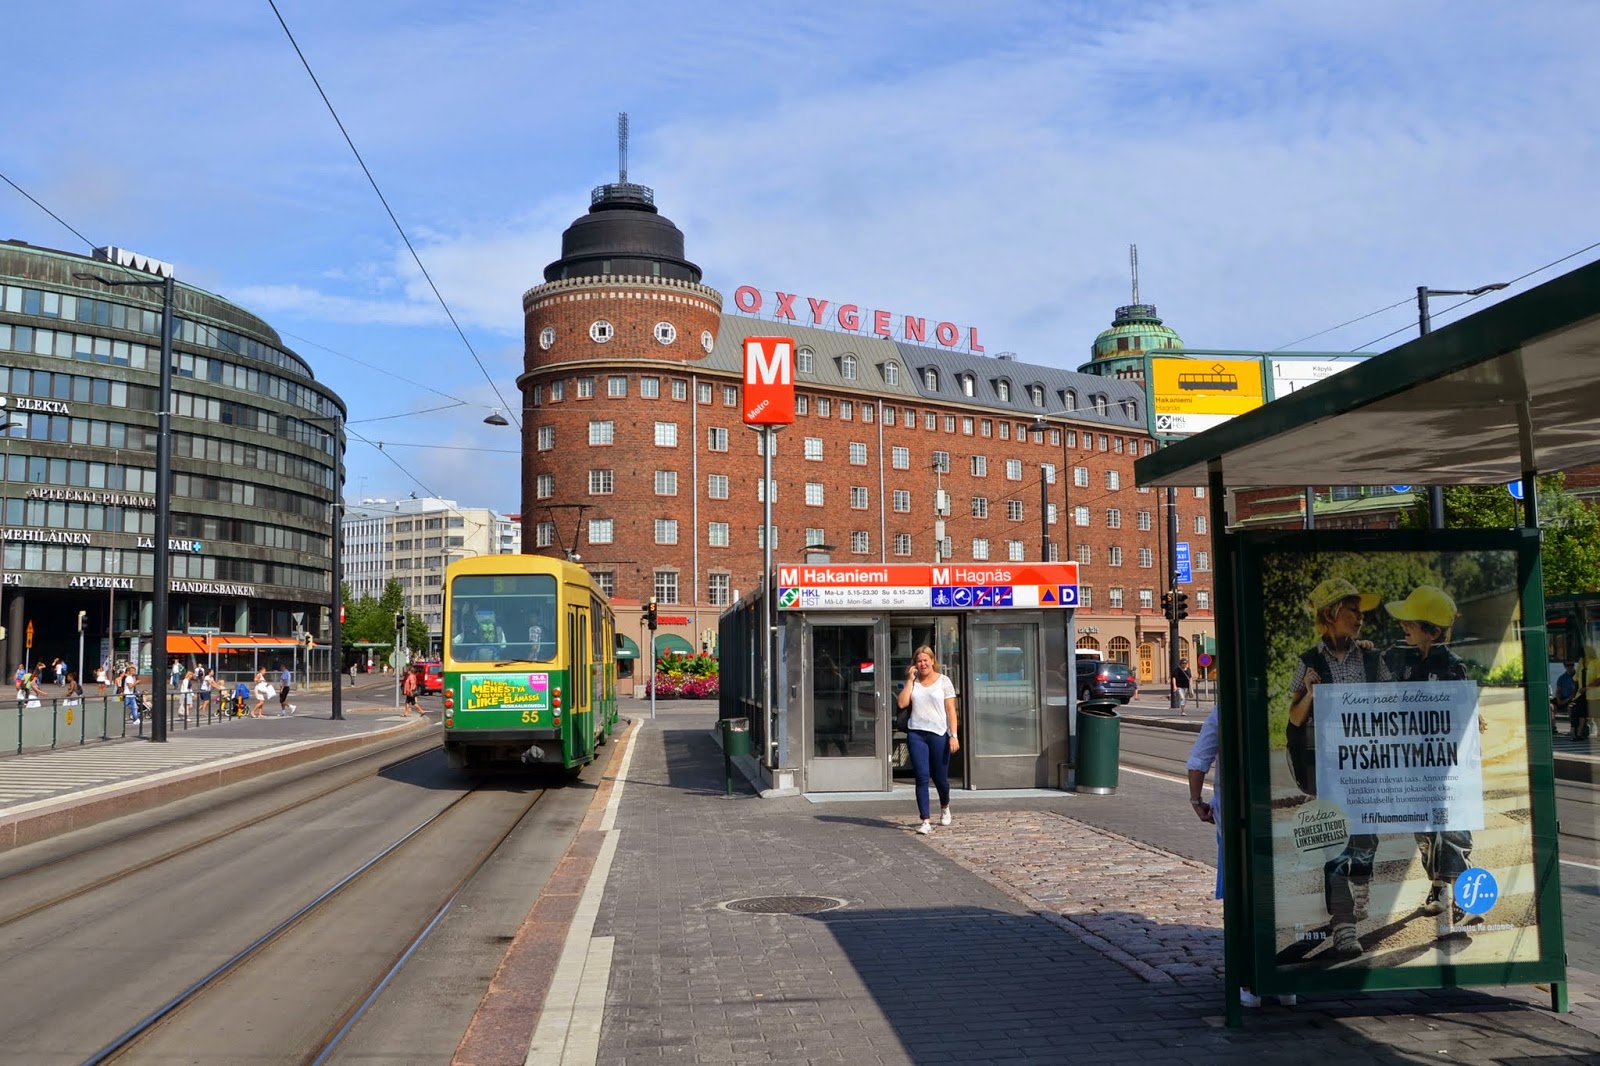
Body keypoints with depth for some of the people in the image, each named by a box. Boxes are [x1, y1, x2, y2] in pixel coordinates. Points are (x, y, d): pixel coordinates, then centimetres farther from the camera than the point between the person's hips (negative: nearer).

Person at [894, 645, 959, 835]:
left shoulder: (943, 681, 2)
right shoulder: (912, 682, 9)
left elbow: (951, 710, -2)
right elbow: (901, 703, -5)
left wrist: (954, 736, -10)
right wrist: (910, 680, -4)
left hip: (939, 734, -1)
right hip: (916, 734, 2)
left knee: (940, 778, 7)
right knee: (922, 777, -6)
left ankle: (945, 807, 39)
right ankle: (925, 821, -5)